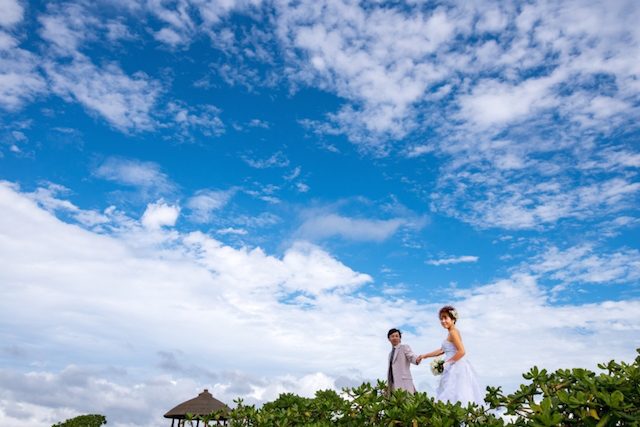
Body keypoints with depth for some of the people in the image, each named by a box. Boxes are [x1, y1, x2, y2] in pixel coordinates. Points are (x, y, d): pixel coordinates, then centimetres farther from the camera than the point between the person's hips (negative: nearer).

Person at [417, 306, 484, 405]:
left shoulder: (453, 332, -10)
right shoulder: (452, 332, 18)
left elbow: (461, 351, -20)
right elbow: (442, 350, 26)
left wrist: (448, 362, -12)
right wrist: (425, 356, 27)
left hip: (456, 368, -9)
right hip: (456, 369, 9)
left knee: (453, 397, -12)